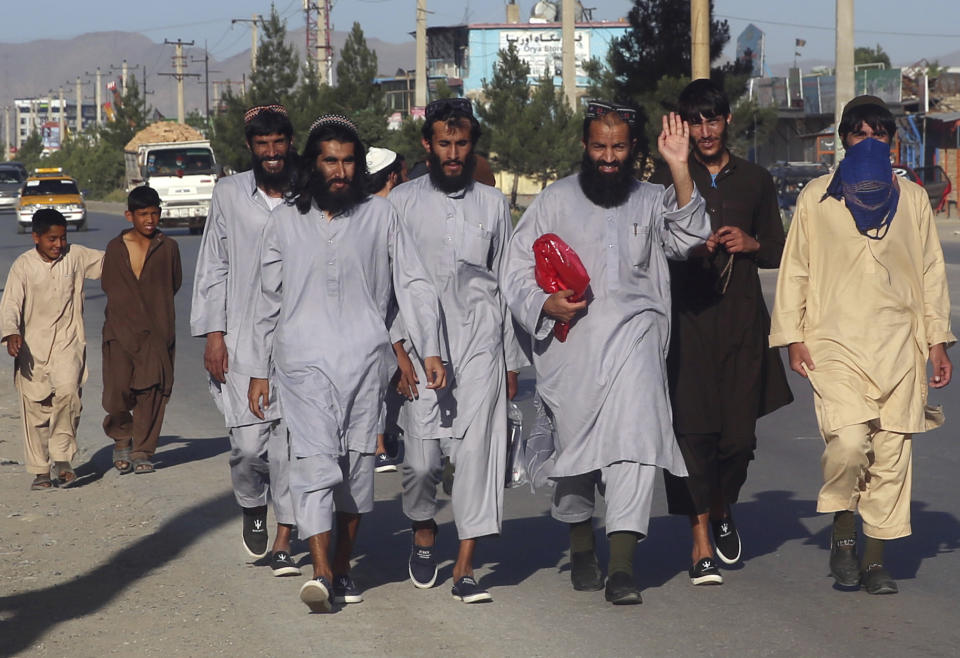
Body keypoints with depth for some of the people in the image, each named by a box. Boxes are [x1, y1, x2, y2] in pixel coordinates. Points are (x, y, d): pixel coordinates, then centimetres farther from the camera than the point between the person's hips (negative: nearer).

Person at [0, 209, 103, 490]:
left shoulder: (76, 256, 2)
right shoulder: (23, 266, -4)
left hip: (68, 342, 0)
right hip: (33, 345, 0)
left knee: (68, 390, -24)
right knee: (34, 409, 1)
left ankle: (62, 457, -13)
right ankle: (40, 470, 14)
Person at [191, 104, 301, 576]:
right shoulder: (229, 194, 7)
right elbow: (213, 267, 10)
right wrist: (213, 333, 3)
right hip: (242, 338, 0)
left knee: (289, 440, -4)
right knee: (249, 441, -7)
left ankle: (283, 541, 6)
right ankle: (252, 509, 23)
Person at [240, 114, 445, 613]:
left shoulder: (379, 215, 8)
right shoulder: (285, 221, 9)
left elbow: (412, 283, 7)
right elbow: (268, 300, 14)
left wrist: (430, 350, -1)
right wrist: (258, 371, 13)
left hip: (364, 359, 1)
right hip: (303, 360, -1)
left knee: (357, 464, 3)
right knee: (314, 460, -14)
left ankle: (342, 565, 17)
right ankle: (321, 572, -23)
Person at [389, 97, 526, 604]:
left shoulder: (493, 205, 13)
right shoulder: (402, 202, 7)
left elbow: (505, 283, 16)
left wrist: (512, 361, 14)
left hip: (479, 343, 1)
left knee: (476, 449, -8)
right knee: (421, 456, -5)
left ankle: (464, 569, -5)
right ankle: (423, 534, 25)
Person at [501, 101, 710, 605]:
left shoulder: (651, 200, 12)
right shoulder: (555, 201, 11)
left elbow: (687, 238, -6)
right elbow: (516, 272, 11)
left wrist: (679, 170, -15)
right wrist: (545, 304, -8)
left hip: (633, 337, -1)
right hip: (571, 341, 1)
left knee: (634, 436, -16)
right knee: (574, 444, 8)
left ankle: (621, 566, -20)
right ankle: (581, 546, 31)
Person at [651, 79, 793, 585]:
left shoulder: (755, 181, 14)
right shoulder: (666, 180, 8)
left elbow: (779, 253, 19)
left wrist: (751, 244, -2)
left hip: (742, 320, 2)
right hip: (687, 319, -2)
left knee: (739, 433, -1)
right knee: (693, 429, -10)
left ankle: (722, 509, 29)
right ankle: (700, 543, -6)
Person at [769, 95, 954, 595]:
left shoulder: (912, 199, 12)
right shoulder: (816, 198, 7)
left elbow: (931, 272, 15)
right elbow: (794, 271, 10)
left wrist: (937, 341, 10)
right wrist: (792, 337, 2)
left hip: (898, 345, 2)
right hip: (835, 342, -2)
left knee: (892, 451, -1)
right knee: (849, 441, -18)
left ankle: (875, 557, 9)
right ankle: (842, 531, 6)